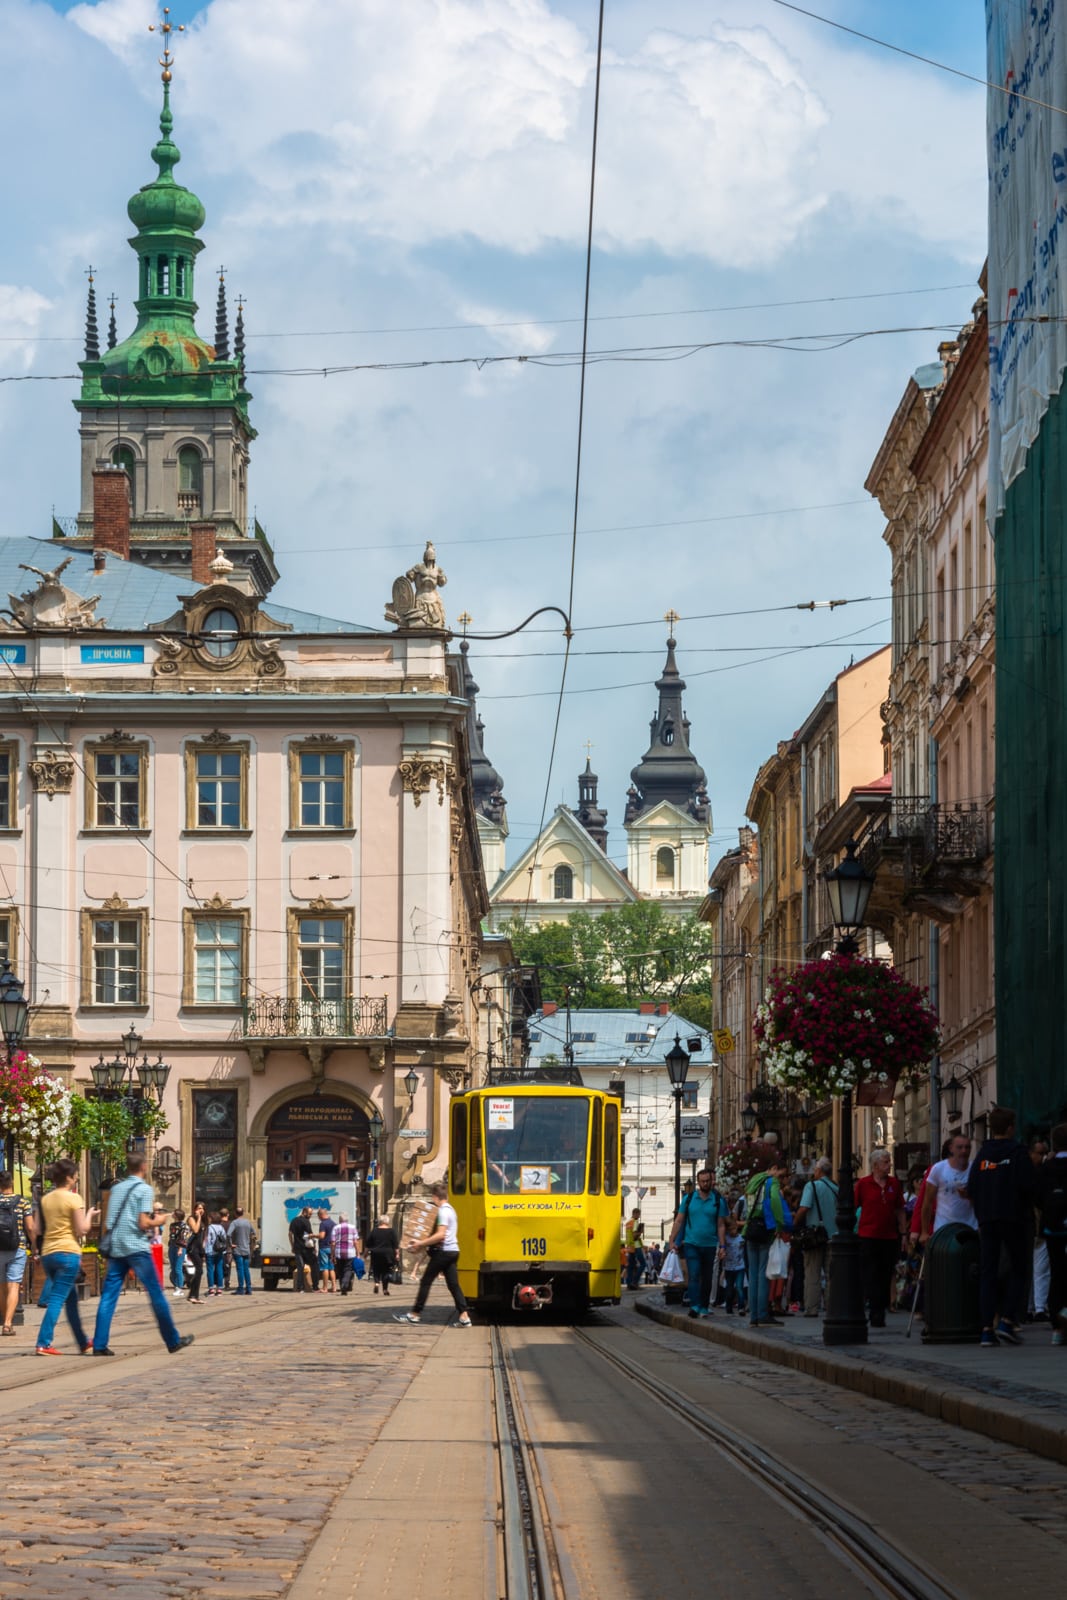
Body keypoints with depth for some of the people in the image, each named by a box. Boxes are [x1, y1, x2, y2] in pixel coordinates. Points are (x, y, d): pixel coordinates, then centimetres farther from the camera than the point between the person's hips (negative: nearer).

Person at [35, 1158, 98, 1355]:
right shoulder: (74, 1198, -8)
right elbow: (81, 1230, -10)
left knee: (71, 1298, 18)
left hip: (48, 1253, 7)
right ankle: (43, 1343, -16)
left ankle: (83, 1343, 27)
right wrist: (90, 1215, 8)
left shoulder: (46, 1199, 10)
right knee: (57, 1299, -8)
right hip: (68, 1252, -7)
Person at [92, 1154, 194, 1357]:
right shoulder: (144, 1189, -6)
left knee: (108, 1296, 3)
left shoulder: (116, 1189, 13)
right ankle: (173, 1341, 10)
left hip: (115, 1248, 6)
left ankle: (99, 1344, -5)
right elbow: (143, 1224, -14)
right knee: (156, 1294, 3)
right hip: (136, 1247, -6)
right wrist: (157, 1222, 7)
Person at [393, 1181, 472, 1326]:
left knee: (425, 1282, 0)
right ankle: (464, 1316, -6)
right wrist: (425, 1245, 22)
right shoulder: (450, 1210, 17)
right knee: (453, 1284, 4)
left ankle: (415, 1314, 5)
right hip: (453, 1251, 9)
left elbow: (440, 1234, -23)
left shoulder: (443, 1211, -13)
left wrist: (421, 1244, -19)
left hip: (443, 1251, -9)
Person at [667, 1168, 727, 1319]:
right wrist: (672, 1241, -1)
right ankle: (694, 1306, -21)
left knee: (707, 1278, 8)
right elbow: (679, 1221, 6)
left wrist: (722, 1246, -2)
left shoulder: (718, 1201, 3)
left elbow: (721, 1226, 4)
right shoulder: (689, 1198, 3)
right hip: (691, 1243, -1)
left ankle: (704, 1307, 18)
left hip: (710, 1245, 1)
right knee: (694, 1275, -13)